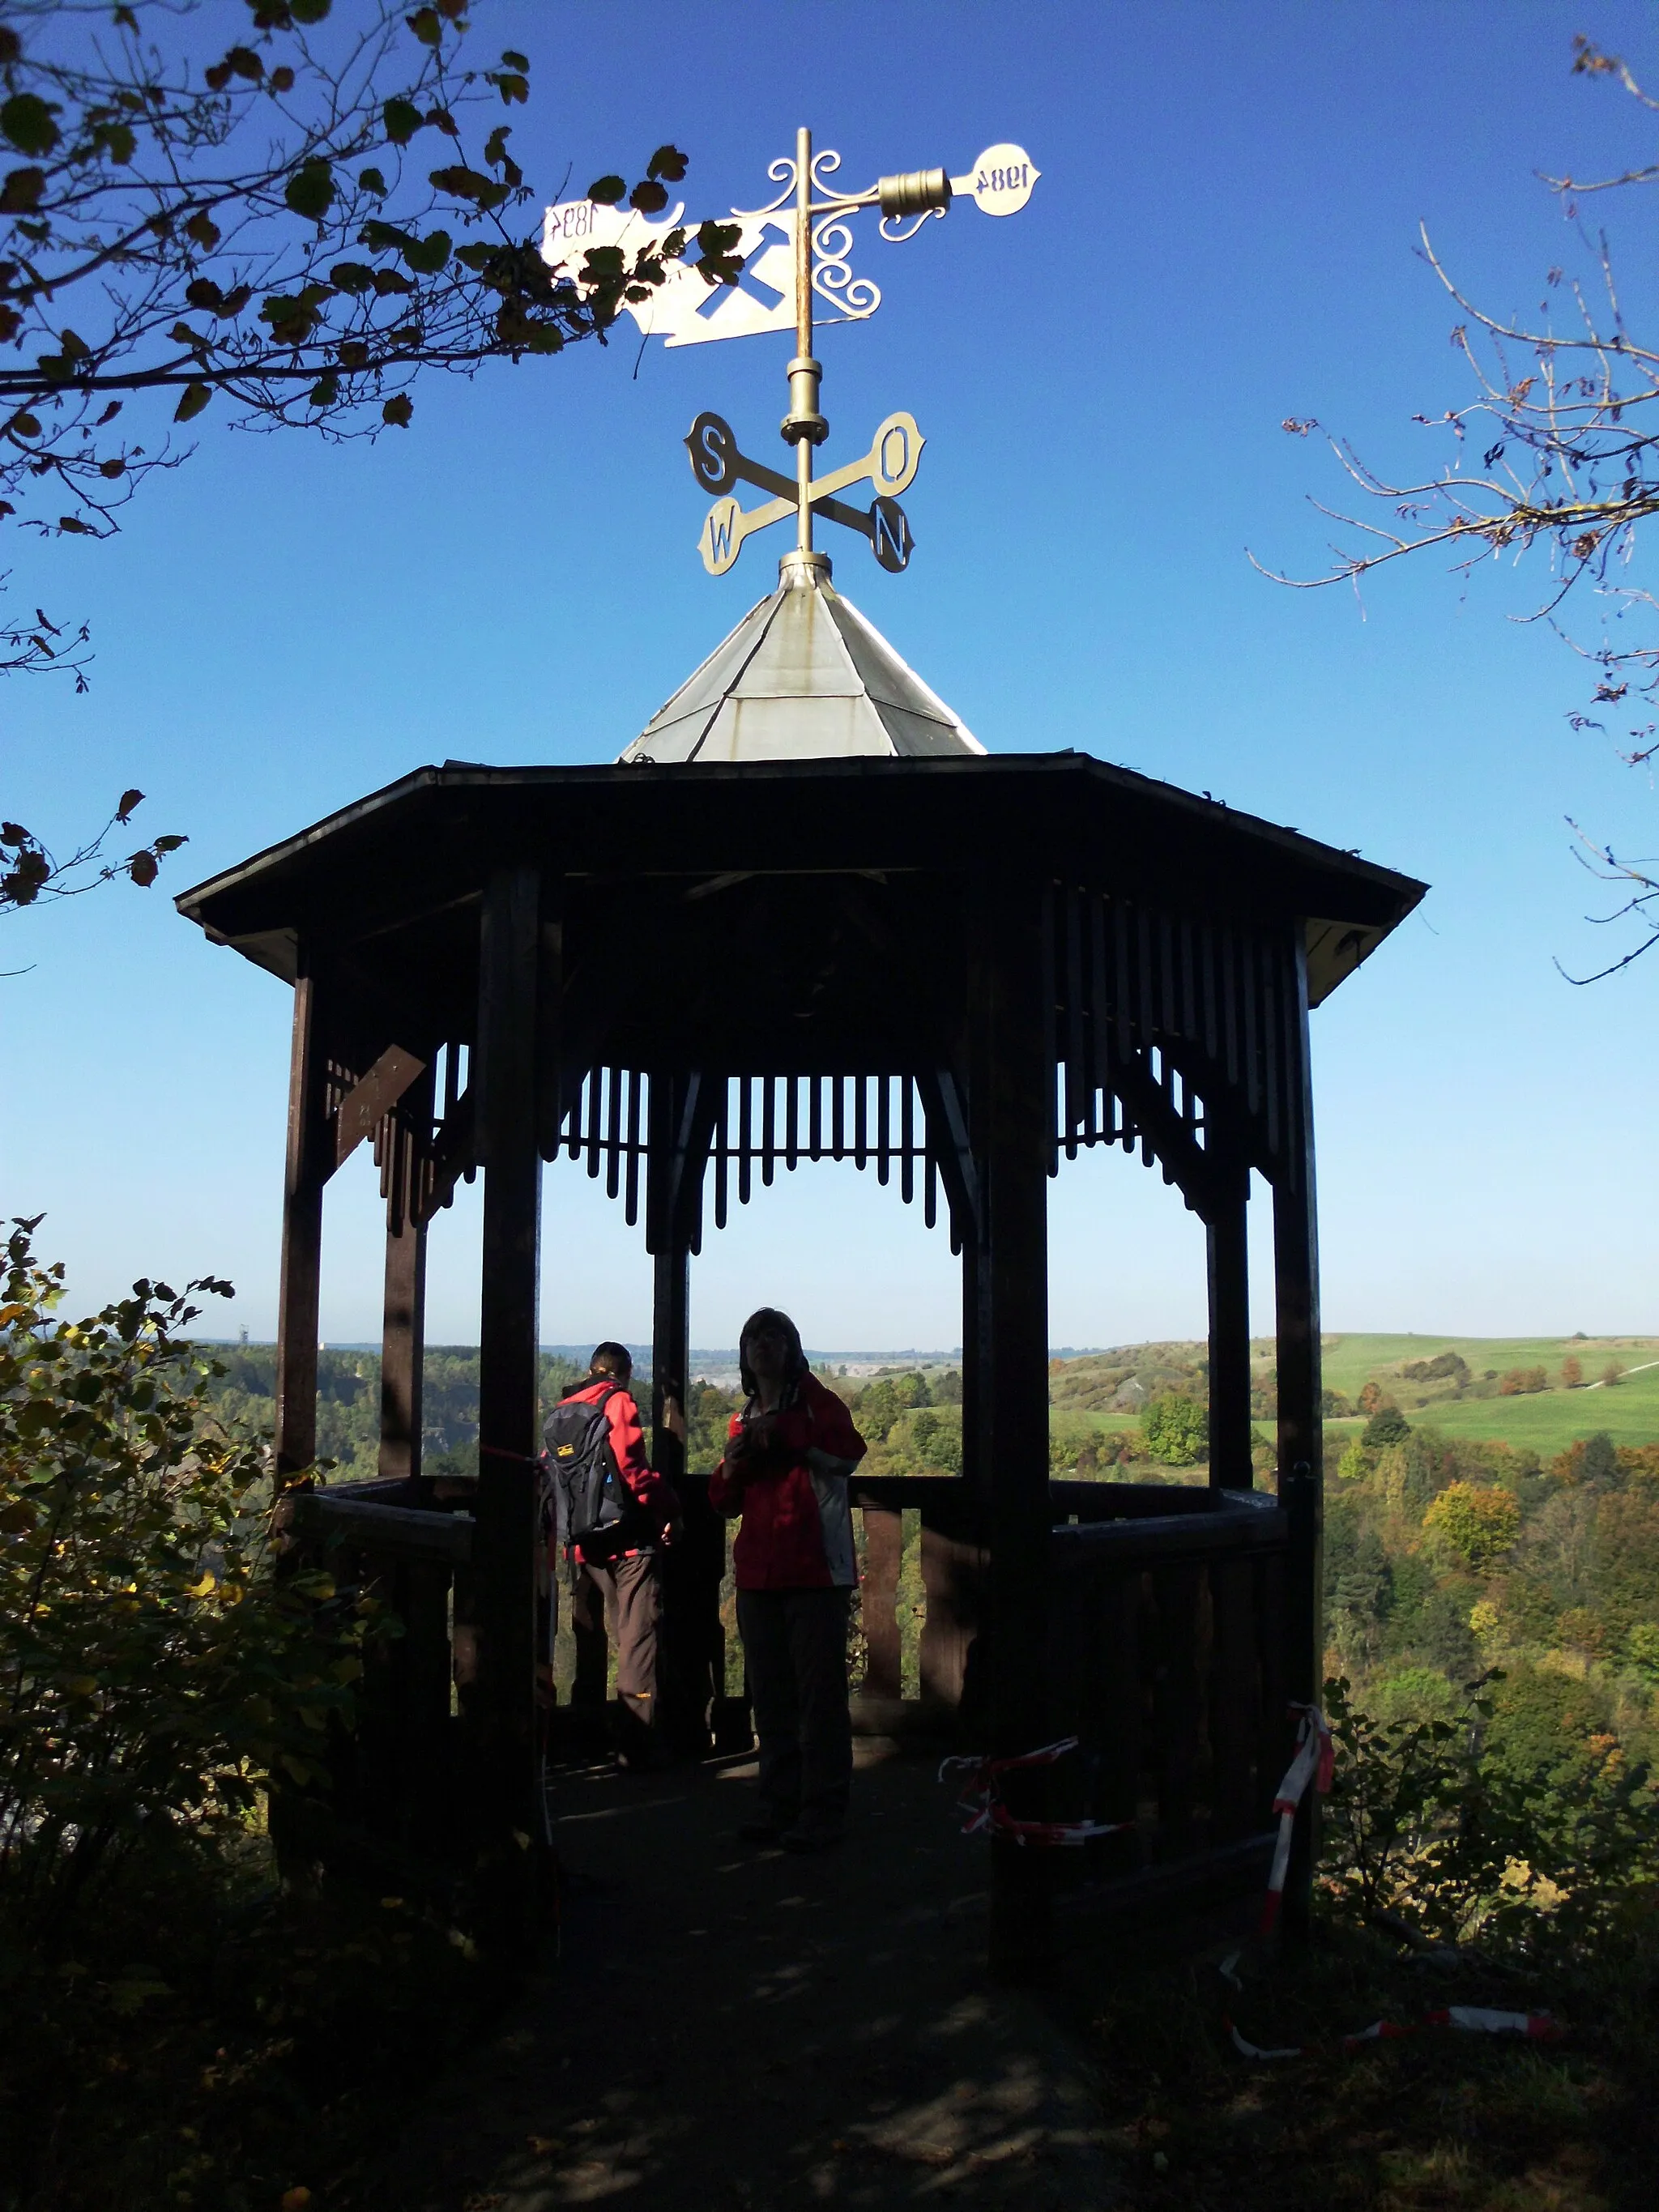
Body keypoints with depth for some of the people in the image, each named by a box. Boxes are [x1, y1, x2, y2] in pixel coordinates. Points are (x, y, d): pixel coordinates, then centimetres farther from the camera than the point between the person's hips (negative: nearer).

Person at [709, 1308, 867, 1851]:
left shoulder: (815, 1402, -1)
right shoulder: (745, 1419, 17)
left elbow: (849, 1450, -22)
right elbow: (725, 1502, 21)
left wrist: (781, 1430, -20)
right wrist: (732, 1467, 0)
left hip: (815, 1569, -6)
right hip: (758, 1574, 7)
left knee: (819, 1692, -4)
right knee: (770, 1695, 12)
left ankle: (823, 1810, 4)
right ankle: (779, 1803, 23)